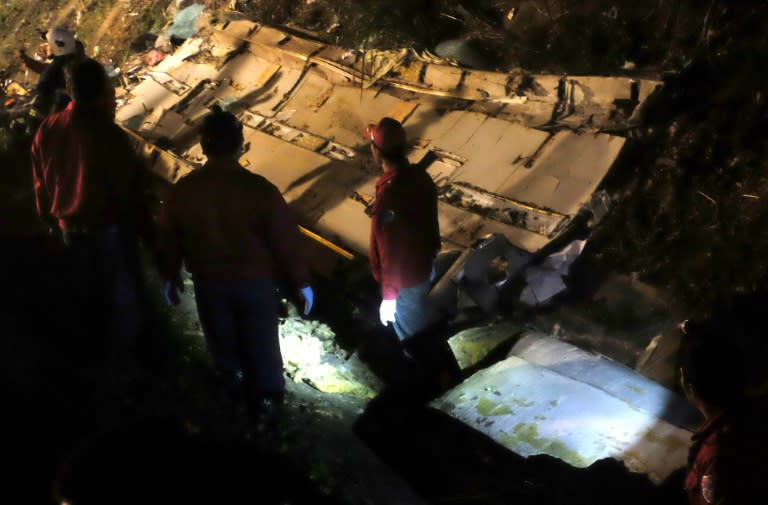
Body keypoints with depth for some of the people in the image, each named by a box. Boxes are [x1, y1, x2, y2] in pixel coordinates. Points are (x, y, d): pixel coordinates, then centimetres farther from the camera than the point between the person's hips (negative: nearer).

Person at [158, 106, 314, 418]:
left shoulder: (182, 191, -18)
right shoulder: (260, 190, -27)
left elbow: (169, 240, -3)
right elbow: (286, 240, -19)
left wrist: (171, 276, 14)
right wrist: (302, 282, -5)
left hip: (208, 280, 3)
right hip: (255, 280, -2)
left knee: (220, 333, 29)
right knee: (260, 340, 19)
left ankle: (232, 373, 56)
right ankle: (267, 395, 37)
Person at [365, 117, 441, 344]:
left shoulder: (387, 200, -37)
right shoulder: (421, 176, -11)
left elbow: (390, 256, -28)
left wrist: (388, 297, -15)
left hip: (405, 280, -8)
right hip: (425, 265, 8)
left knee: (411, 336, 17)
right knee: (421, 322, 31)